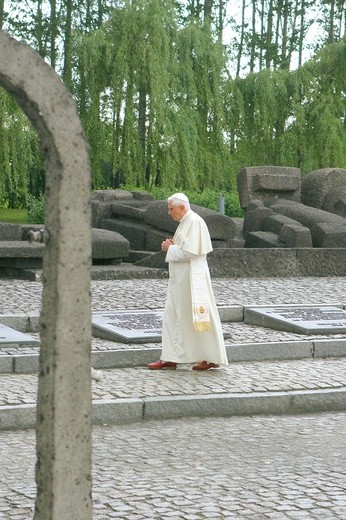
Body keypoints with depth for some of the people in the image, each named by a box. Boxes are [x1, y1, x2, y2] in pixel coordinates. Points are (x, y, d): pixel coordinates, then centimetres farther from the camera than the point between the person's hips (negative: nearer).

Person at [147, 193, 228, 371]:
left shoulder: (194, 222, -16)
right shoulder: (185, 222, 15)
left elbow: (189, 252, -22)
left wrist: (170, 248, -10)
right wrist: (172, 245, 6)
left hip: (191, 279, -10)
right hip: (180, 280, 10)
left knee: (197, 318, -3)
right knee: (172, 317, 8)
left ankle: (212, 358, 7)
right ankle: (170, 358, 10)